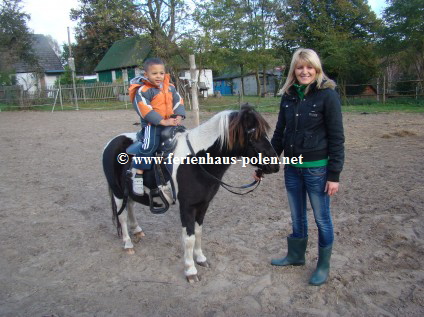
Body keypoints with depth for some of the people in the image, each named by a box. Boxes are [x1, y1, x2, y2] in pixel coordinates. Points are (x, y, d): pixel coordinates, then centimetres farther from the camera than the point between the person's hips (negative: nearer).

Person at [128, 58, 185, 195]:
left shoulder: (170, 87, 12)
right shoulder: (143, 91, -10)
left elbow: (178, 102, 12)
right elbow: (145, 110, -18)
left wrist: (179, 117, -6)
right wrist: (163, 121, -23)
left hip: (170, 121, 7)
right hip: (152, 124, -7)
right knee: (149, 145, -27)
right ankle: (137, 174, -16)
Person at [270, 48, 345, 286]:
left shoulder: (328, 95, -11)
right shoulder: (288, 96, 5)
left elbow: (337, 138, -11)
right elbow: (280, 132, 11)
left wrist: (334, 175, -13)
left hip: (317, 168, -5)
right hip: (292, 168, 5)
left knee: (322, 219, 10)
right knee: (297, 217, 20)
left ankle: (324, 266, 29)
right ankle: (296, 255, 40)